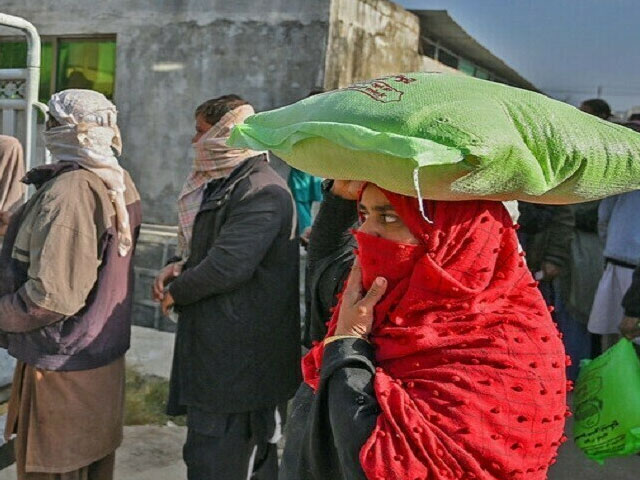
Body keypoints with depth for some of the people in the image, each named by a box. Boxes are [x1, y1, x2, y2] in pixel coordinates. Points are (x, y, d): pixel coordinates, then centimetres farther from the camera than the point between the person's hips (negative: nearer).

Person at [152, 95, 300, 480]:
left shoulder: (262, 193, -19)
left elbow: (228, 264, -27)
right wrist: (183, 267, 4)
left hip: (238, 359, -10)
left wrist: (177, 291, -10)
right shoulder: (225, 185, 15)